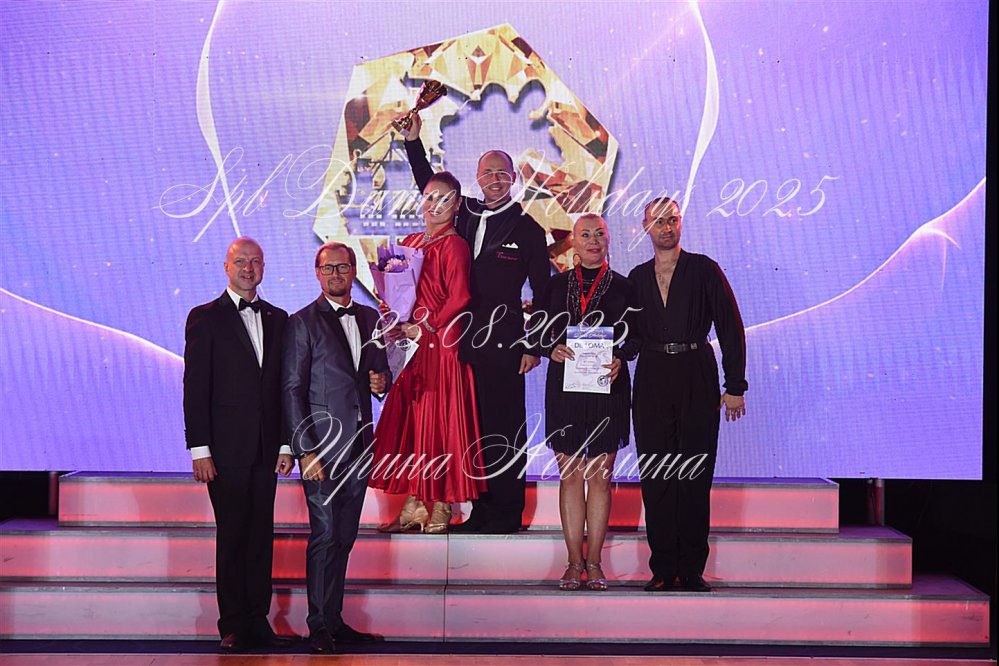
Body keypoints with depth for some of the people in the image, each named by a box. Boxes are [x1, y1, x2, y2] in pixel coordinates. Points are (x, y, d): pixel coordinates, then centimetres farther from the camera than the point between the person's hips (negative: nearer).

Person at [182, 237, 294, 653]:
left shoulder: (277, 319, 13)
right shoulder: (205, 318, -1)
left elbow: (284, 384, 13)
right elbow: (195, 388, -5)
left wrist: (286, 443, 6)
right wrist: (199, 450, -11)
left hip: (266, 447, 4)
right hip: (226, 447, -4)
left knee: (261, 534, 7)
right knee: (232, 534, 0)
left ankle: (258, 621, 14)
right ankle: (233, 626, 8)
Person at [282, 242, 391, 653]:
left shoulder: (370, 319, 14)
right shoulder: (303, 323, -4)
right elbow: (292, 389, -8)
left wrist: (382, 381, -1)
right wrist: (304, 449, -14)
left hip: (359, 445, 6)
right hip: (323, 445, -5)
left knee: (344, 538, 10)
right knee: (325, 535, -6)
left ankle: (335, 621, 19)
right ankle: (320, 627, 1)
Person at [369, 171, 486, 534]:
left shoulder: (454, 245, -8)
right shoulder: (410, 243, 14)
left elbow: (458, 299, -15)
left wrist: (425, 328, -15)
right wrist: (393, 322, 2)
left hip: (441, 345, -7)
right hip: (411, 345, 7)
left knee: (438, 421, -3)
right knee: (408, 420, 7)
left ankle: (441, 508, 6)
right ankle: (415, 506, 14)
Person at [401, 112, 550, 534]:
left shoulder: (526, 227, 0)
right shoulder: (465, 214, 12)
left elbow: (543, 291, 0)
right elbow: (430, 187, 28)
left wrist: (535, 346, -5)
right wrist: (413, 140, 19)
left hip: (503, 340, -5)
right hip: (466, 339, 5)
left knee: (504, 427, -1)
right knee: (475, 426, 7)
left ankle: (507, 511, 5)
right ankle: (482, 508, 14)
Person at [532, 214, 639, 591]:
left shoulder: (622, 287, 7)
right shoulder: (556, 286, 10)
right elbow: (537, 331, 9)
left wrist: (620, 358, -14)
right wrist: (552, 350, -12)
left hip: (608, 387, -1)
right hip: (565, 387, 1)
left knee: (600, 476, 1)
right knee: (570, 476, 1)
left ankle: (594, 563, 8)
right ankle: (574, 562, 7)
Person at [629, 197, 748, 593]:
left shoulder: (704, 270, 4)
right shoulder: (637, 278, 14)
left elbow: (731, 328, 1)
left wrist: (735, 386, -4)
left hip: (697, 376, -2)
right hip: (652, 379, 2)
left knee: (696, 476, -1)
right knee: (656, 477, 0)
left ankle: (692, 570, 5)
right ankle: (664, 570, 6)